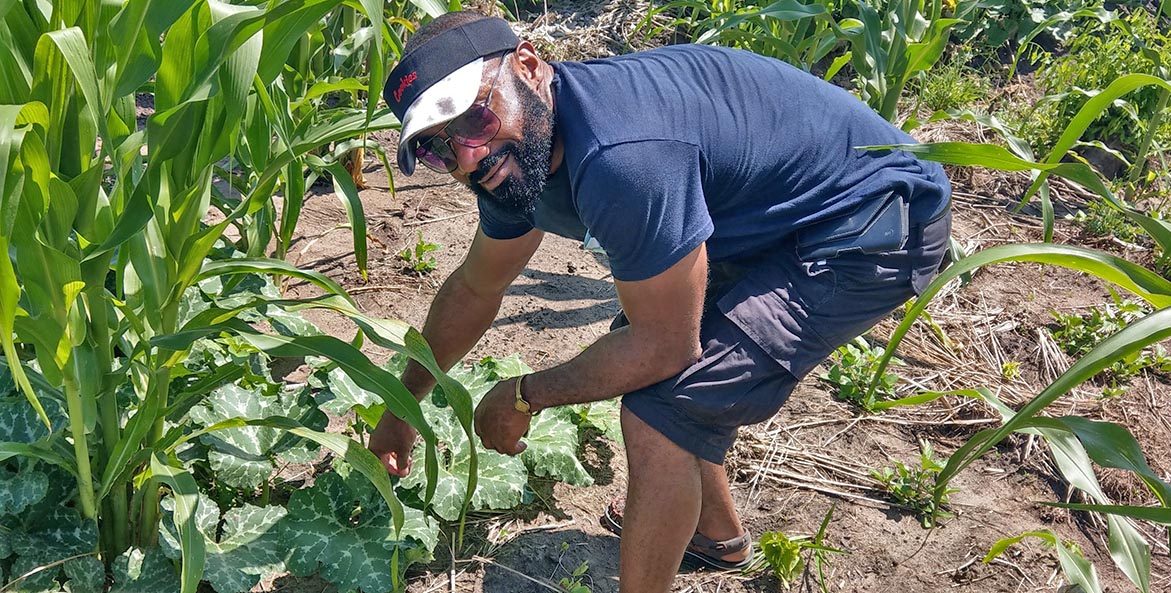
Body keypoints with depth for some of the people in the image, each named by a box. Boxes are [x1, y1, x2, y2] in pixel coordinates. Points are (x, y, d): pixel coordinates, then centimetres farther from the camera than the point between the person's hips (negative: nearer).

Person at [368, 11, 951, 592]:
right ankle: (717, 532, 39)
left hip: (872, 229, -9)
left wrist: (522, 396, -9)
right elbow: (474, 288, 14)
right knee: (627, 359, 18)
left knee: (659, 412, -17)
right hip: (776, 221, 9)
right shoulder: (516, 151, -4)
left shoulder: (619, 155, -35)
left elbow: (664, 348, -23)